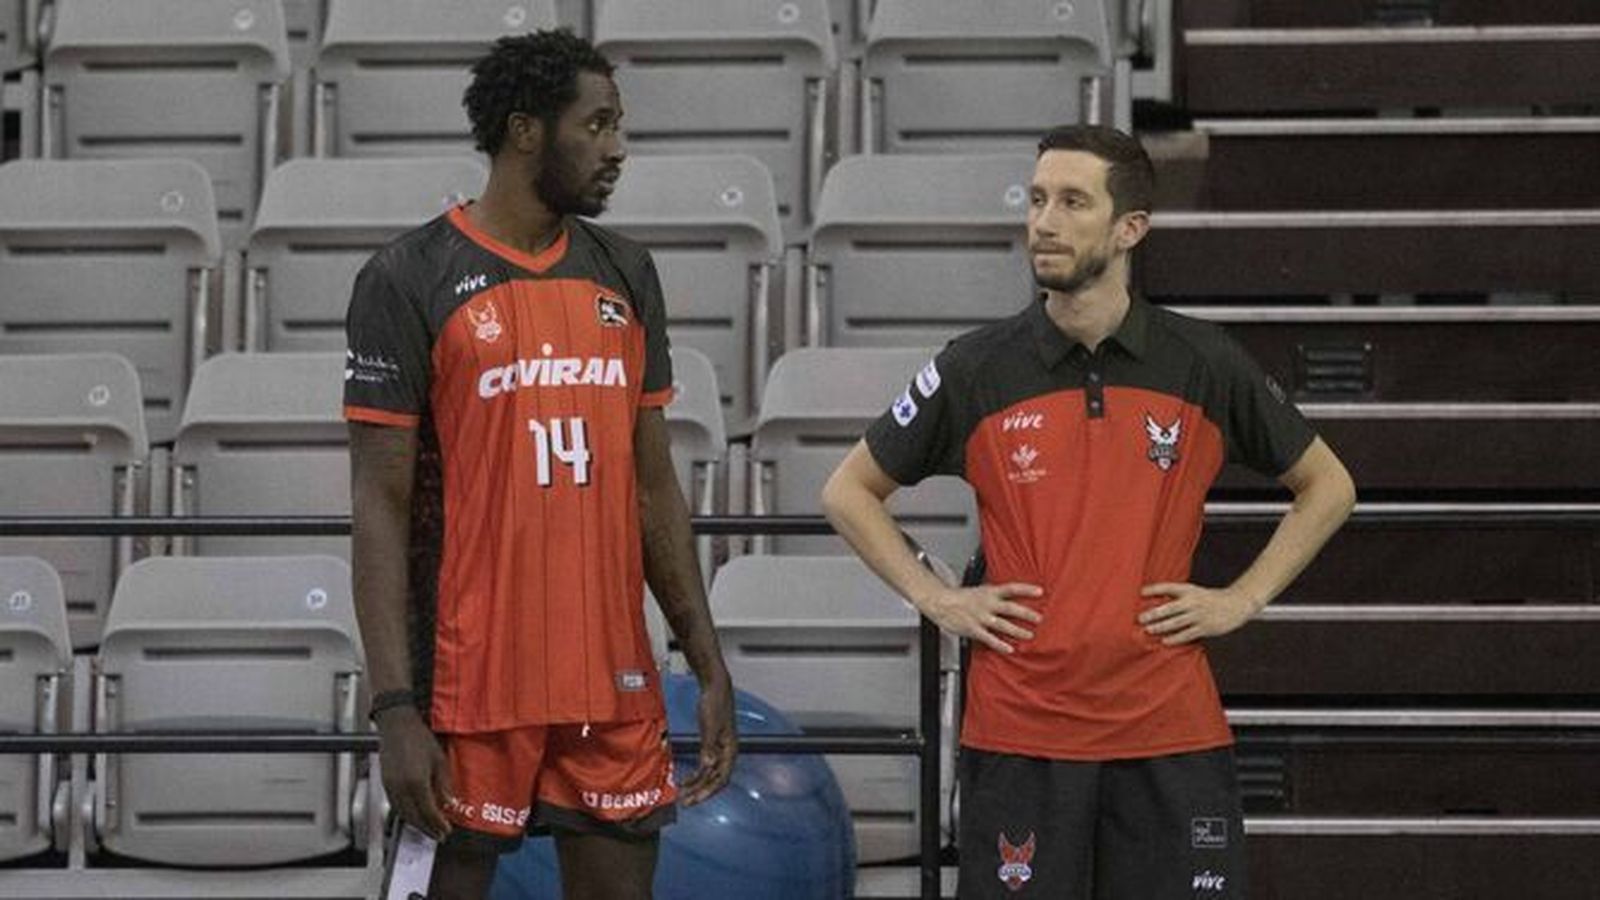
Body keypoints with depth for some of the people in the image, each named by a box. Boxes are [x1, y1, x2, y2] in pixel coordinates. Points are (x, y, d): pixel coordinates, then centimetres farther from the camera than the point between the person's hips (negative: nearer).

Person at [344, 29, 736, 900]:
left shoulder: (625, 275, 11)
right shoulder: (409, 280, -6)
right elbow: (381, 507, -9)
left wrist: (709, 665, 9)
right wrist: (395, 707, -15)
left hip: (615, 686, 5)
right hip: (470, 690, -5)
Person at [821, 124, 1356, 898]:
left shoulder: (1204, 364, 1)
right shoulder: (977, 368, 0)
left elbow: (1326, 487, 14)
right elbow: (848, 491, 12)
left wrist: (1241, 600, 3)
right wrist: (938, 601, 1)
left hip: (1171, 730, 0)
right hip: (1018, 732, 0)